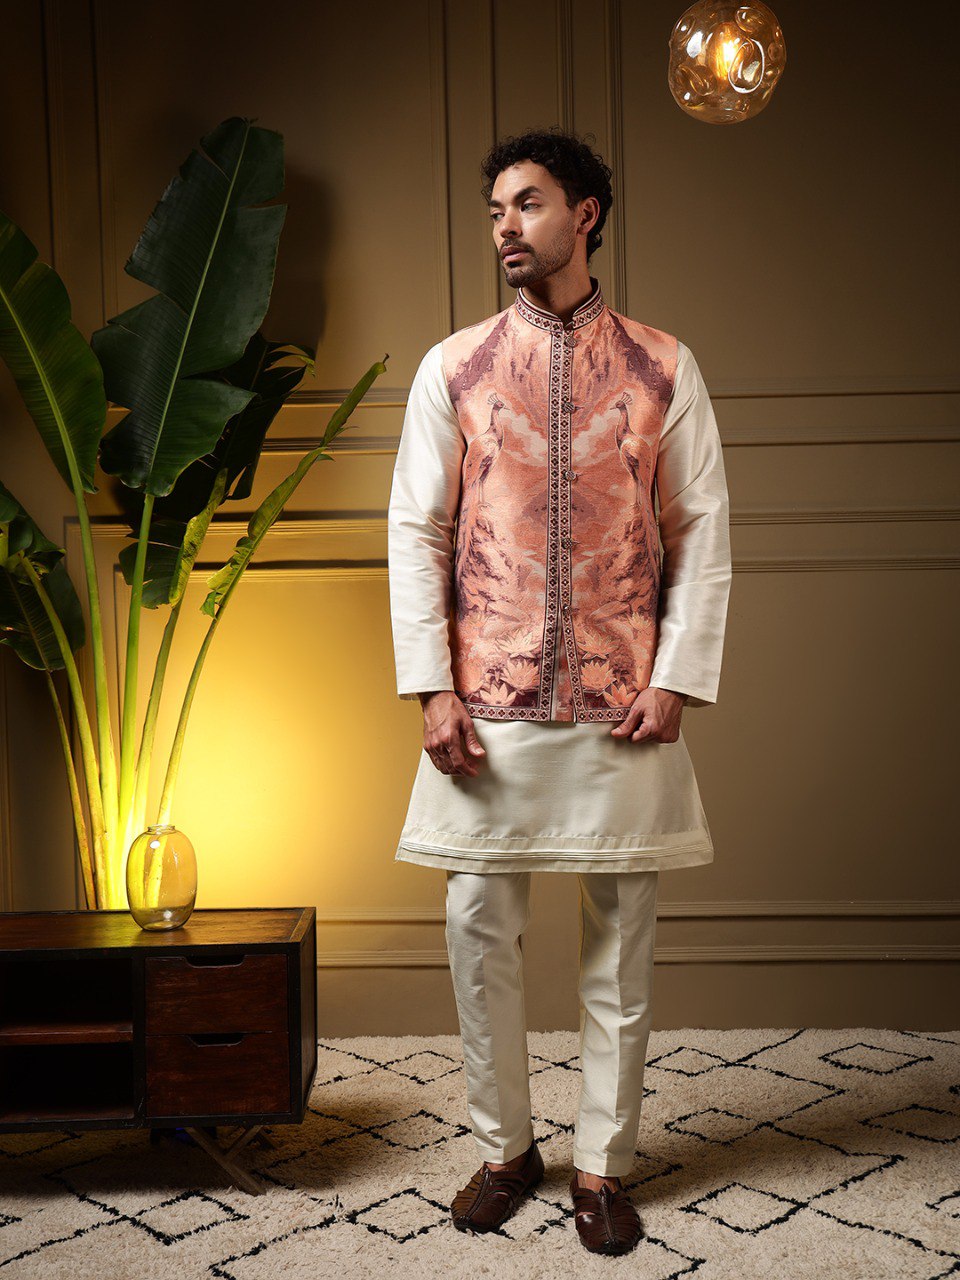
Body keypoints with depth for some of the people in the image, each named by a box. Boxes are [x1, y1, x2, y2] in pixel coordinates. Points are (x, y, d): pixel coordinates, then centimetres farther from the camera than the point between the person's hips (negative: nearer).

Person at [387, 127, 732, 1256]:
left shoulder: (663, 369, 4)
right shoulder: (451, 368, 5)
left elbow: (703, 532, 3)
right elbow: (415, 533, 3)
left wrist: (676, 679, -6)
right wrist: (431, 687, -5)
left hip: (624, 707, 0)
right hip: (488, 707, 1)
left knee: (620, 941, 6)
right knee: (479, 930, 5)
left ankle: (602, 1165, 22)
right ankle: (504, 1147, 25)